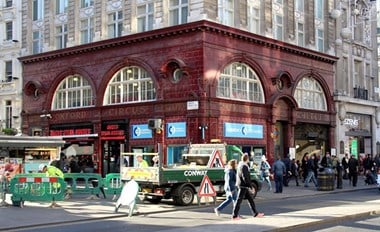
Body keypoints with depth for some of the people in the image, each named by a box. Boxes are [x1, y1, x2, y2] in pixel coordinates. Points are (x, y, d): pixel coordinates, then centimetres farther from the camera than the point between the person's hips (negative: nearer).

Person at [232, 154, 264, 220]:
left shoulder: (240, 165, 13)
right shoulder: (244, 166, -18)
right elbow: (245, 177, -24)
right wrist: (250, 186, -19)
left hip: (244, 186, 10)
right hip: (243, 186, -10)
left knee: (251, 199, 15)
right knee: (239, 201, -4)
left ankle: (256, 213, 21)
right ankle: (234, 216, 1)